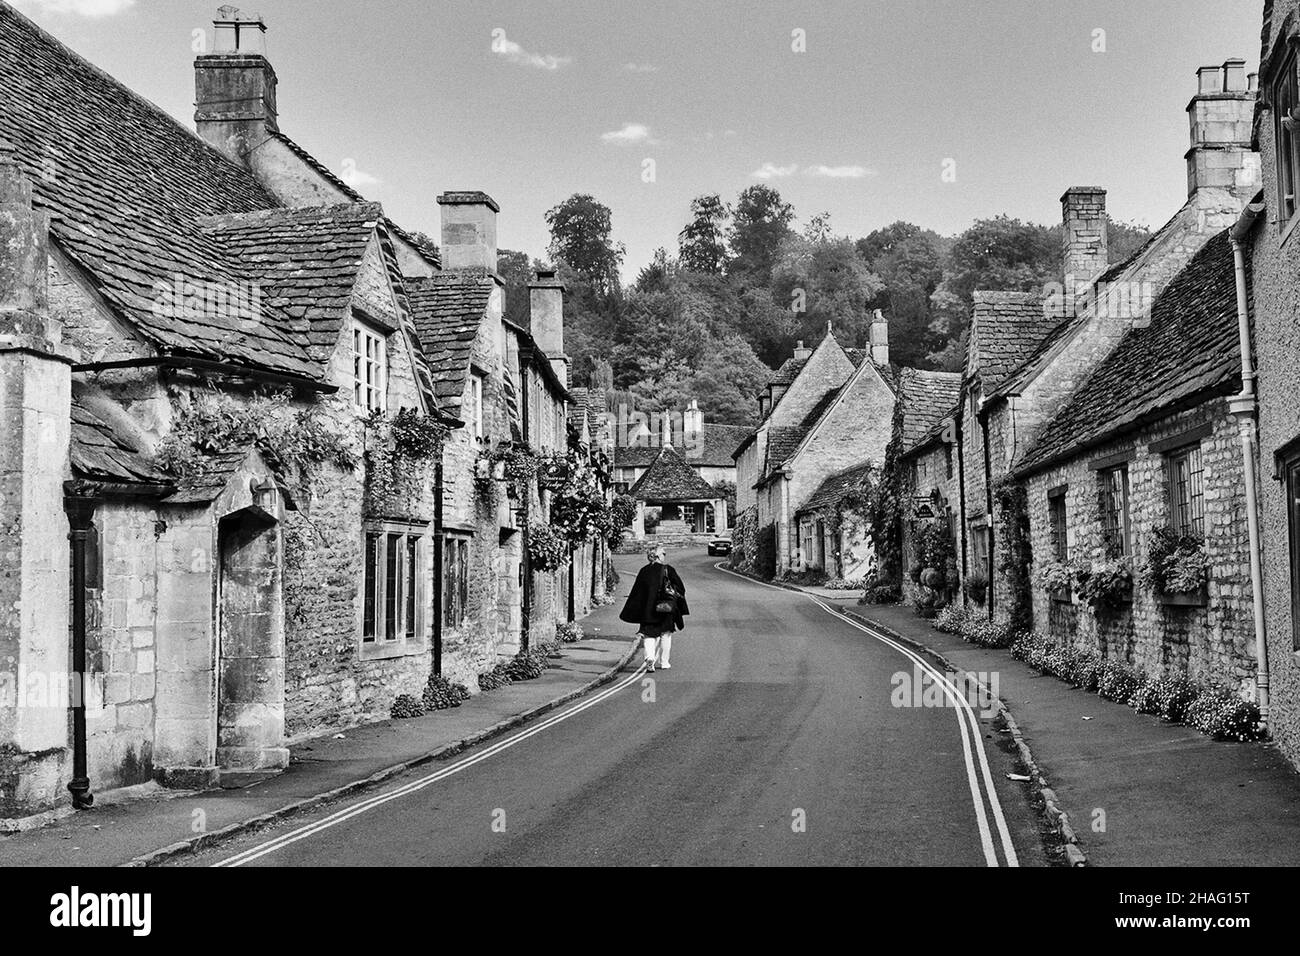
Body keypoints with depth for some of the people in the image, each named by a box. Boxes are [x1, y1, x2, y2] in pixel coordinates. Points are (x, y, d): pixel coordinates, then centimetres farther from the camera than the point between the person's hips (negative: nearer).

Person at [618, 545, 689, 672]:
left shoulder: (643, 571, -1)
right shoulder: (668, 570, -6)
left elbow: (636, 592, 0)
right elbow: (680, 588, -3)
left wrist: (631, 613, 6)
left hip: (648, 609, 1)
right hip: (666, 608, -1)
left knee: (649, 634, 6)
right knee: (665, 635, 14)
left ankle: (649, 657, -18)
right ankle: (664, 661, 19)